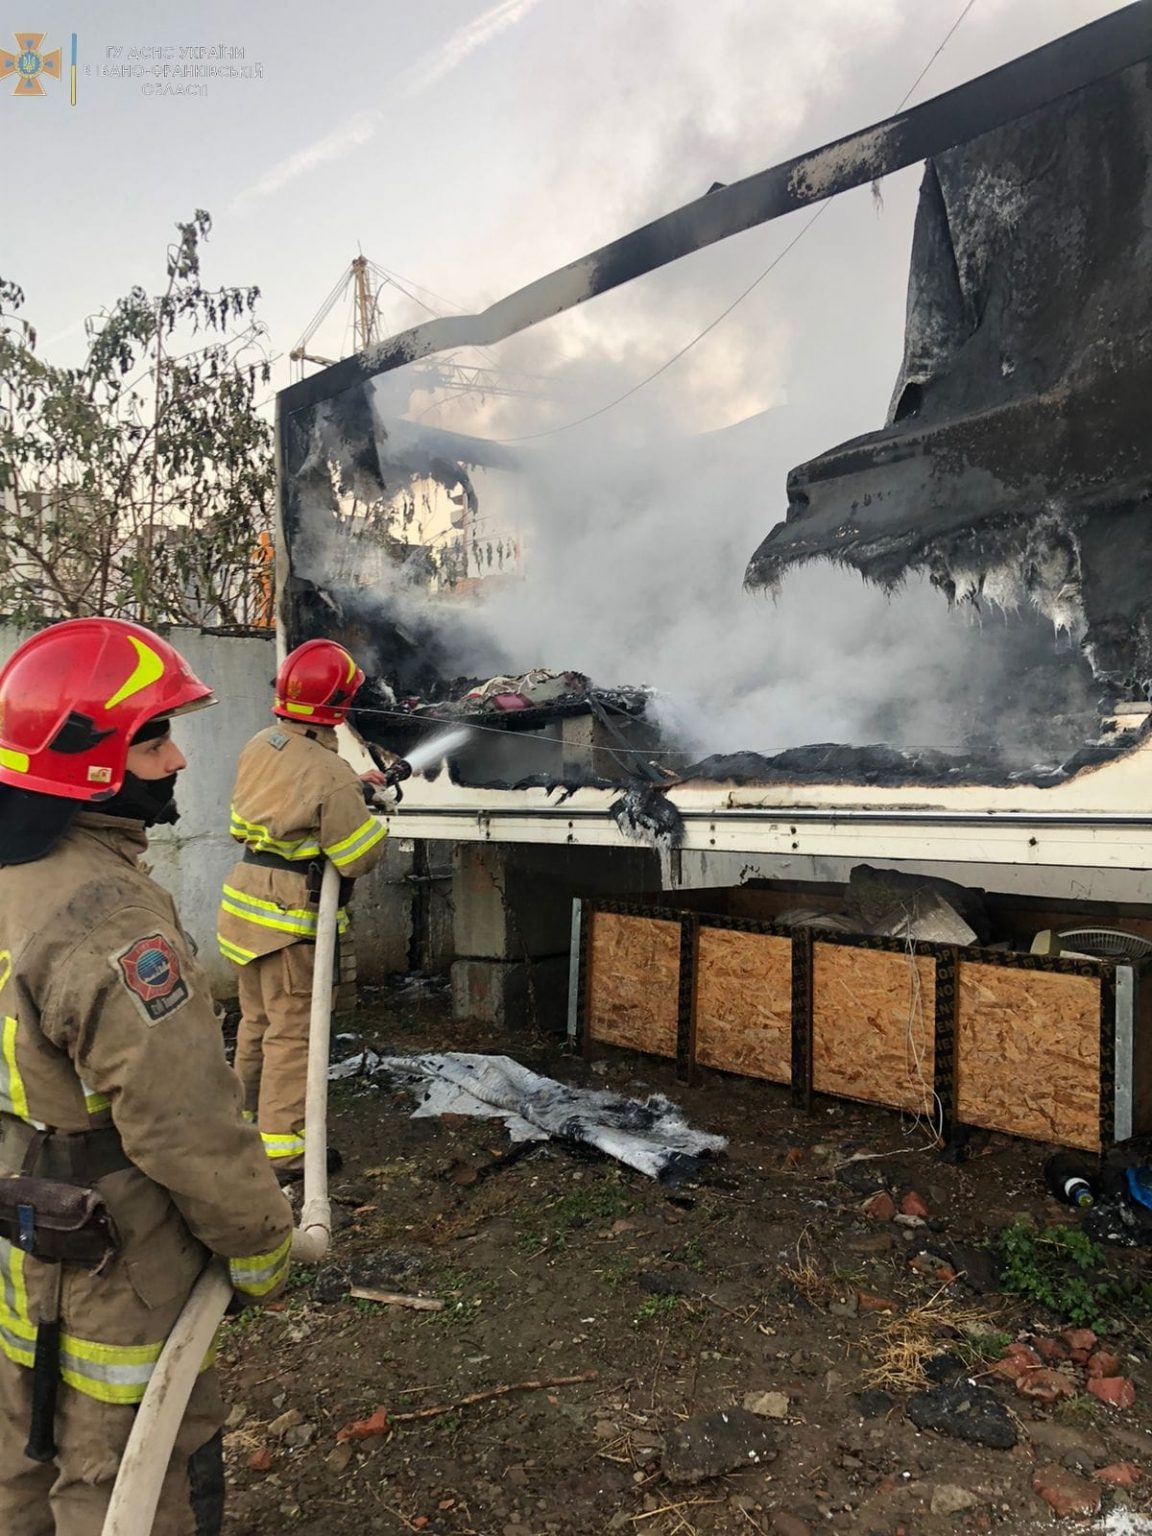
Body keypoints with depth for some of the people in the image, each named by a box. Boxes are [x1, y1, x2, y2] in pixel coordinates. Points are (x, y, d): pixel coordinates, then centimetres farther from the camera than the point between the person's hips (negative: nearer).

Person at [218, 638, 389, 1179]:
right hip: (289, 918, -8)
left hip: (246, 901, 8)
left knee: (257, 1021, 22)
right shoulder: (330, 773, -23)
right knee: (293, 1032, 3)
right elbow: (361, 858, -18)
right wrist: (365, 810, 0)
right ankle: (282, 1150, 11)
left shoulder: (258, 747, 0)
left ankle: (248, 1123, 36)